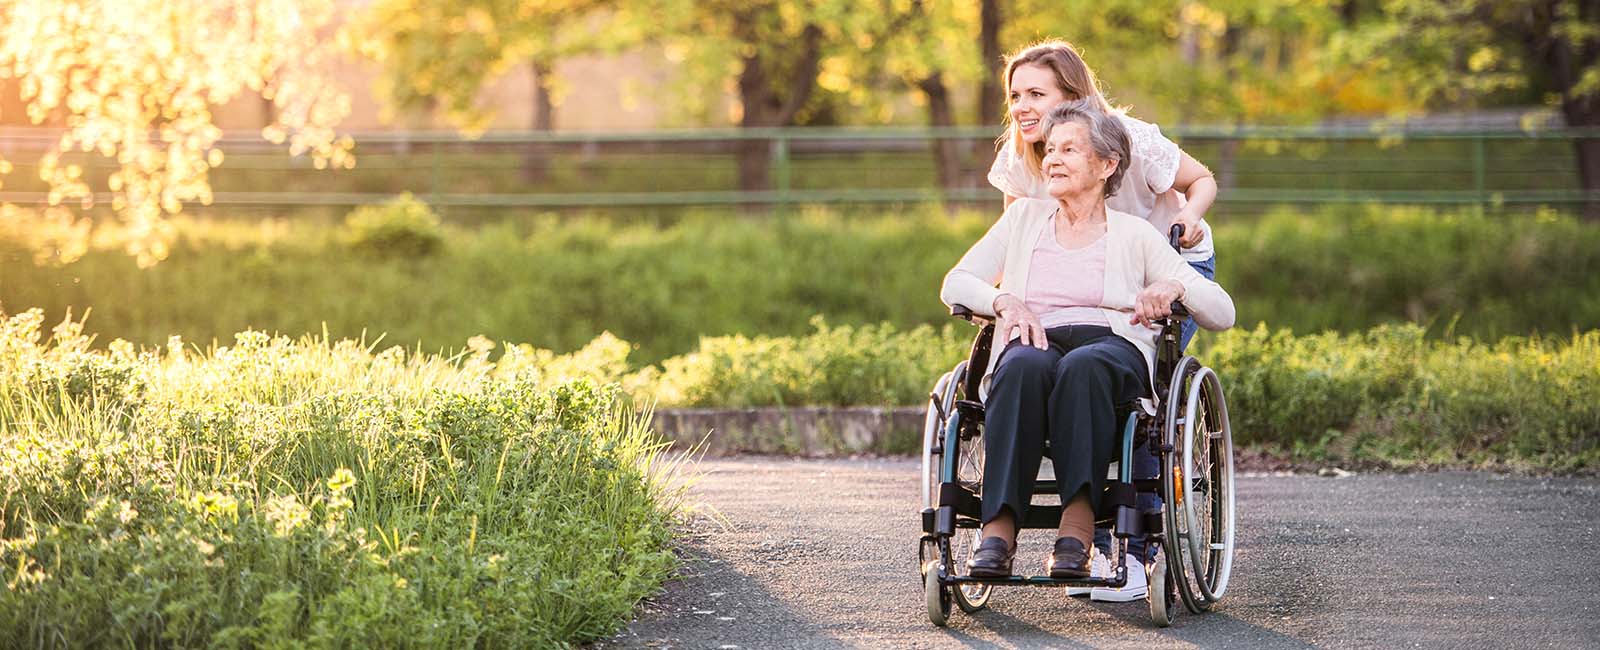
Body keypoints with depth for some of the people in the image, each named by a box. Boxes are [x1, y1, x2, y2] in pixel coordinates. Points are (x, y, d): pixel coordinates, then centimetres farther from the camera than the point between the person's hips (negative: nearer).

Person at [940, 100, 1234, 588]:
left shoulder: (1134, 234, 18)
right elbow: (956, 283, 16)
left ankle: (1077, 528, -48)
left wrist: (1174, 287, -10)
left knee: (1084, 367, -40)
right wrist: (1005, 300, -5)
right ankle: (998, 530, -47)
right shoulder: (1025, 217, 26)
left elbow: (1222, 313, 12)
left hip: (1114, 346, -1)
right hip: (1034, 342, 1)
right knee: (1024, 366, -38)